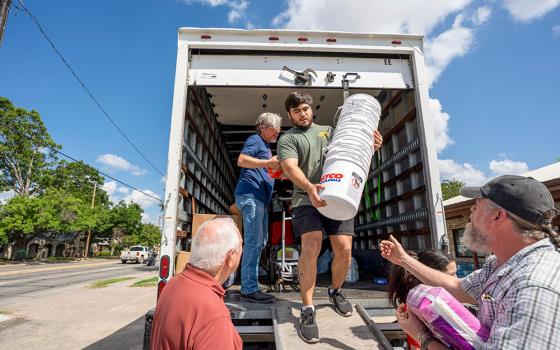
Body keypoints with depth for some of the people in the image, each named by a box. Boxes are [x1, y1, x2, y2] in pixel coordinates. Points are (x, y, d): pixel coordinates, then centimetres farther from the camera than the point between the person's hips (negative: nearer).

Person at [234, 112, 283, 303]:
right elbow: (241, 160, -16)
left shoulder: (266, 146, 28)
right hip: (250, 194, -10)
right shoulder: (255, 140, 0)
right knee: (253, 241, -13)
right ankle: (249, 289, -9)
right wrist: (268, 162, -22)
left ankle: (249, 285, 20)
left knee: (260, 241, 11)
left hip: (259, 198, 10)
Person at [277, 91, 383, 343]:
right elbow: (290, 167, -11)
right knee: (311, 247, -20)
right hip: (307, 199, -3)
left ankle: (335, 291, 26)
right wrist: (309, 187, -32)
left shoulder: (329, 130, 20)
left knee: (344, 250, -3)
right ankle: (308, 310, -5)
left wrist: (371, 145, -7)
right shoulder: (287, 139, 7)